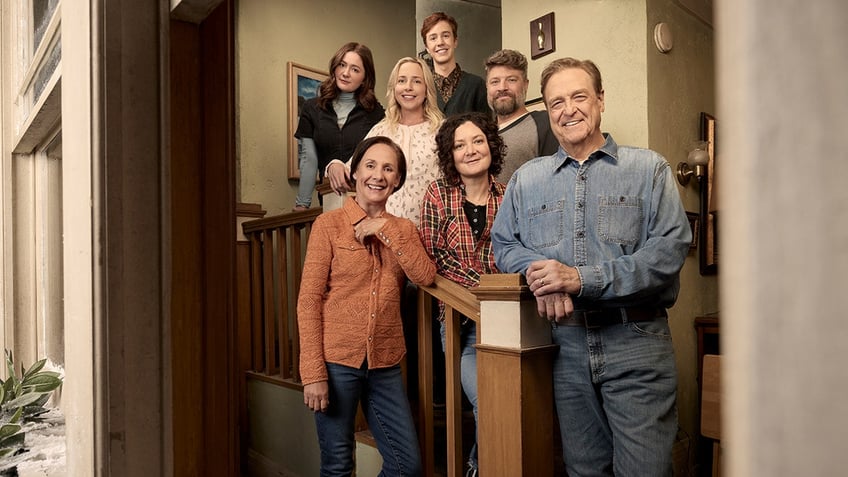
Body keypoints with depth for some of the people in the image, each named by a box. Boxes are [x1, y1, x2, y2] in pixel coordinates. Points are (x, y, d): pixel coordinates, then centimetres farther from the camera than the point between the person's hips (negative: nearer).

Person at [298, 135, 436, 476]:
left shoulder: (402, 229, 11)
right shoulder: (329, 224, -3)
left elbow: (425, 276, -7)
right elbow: (308, 300, -7)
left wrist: (386, 230, -12)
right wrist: (313, 372, -13)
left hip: (385, 364, 4)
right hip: (336, 360, -4)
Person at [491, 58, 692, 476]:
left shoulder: (648, 168, 2)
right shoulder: (526, 179, 12)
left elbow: (670, 248, -9)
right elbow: (503, 245, 12)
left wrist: (582, 278, -17)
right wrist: (537, 270, -12)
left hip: (635, 342, -2)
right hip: (566, 344, 3)